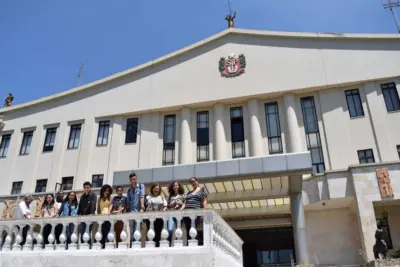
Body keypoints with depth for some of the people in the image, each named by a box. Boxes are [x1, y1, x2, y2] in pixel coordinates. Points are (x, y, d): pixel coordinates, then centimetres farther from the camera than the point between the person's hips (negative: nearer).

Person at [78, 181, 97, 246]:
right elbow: (80, 206, 18)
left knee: (88, 232, -7)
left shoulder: (93, 195, 1)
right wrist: (78, 214, 6)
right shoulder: (82, 196, 17)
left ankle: (89, 245, -2)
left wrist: (92, 213, -26)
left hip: (89, 215, -5)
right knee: (81, 232, 2)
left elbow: (93, 205, -13)